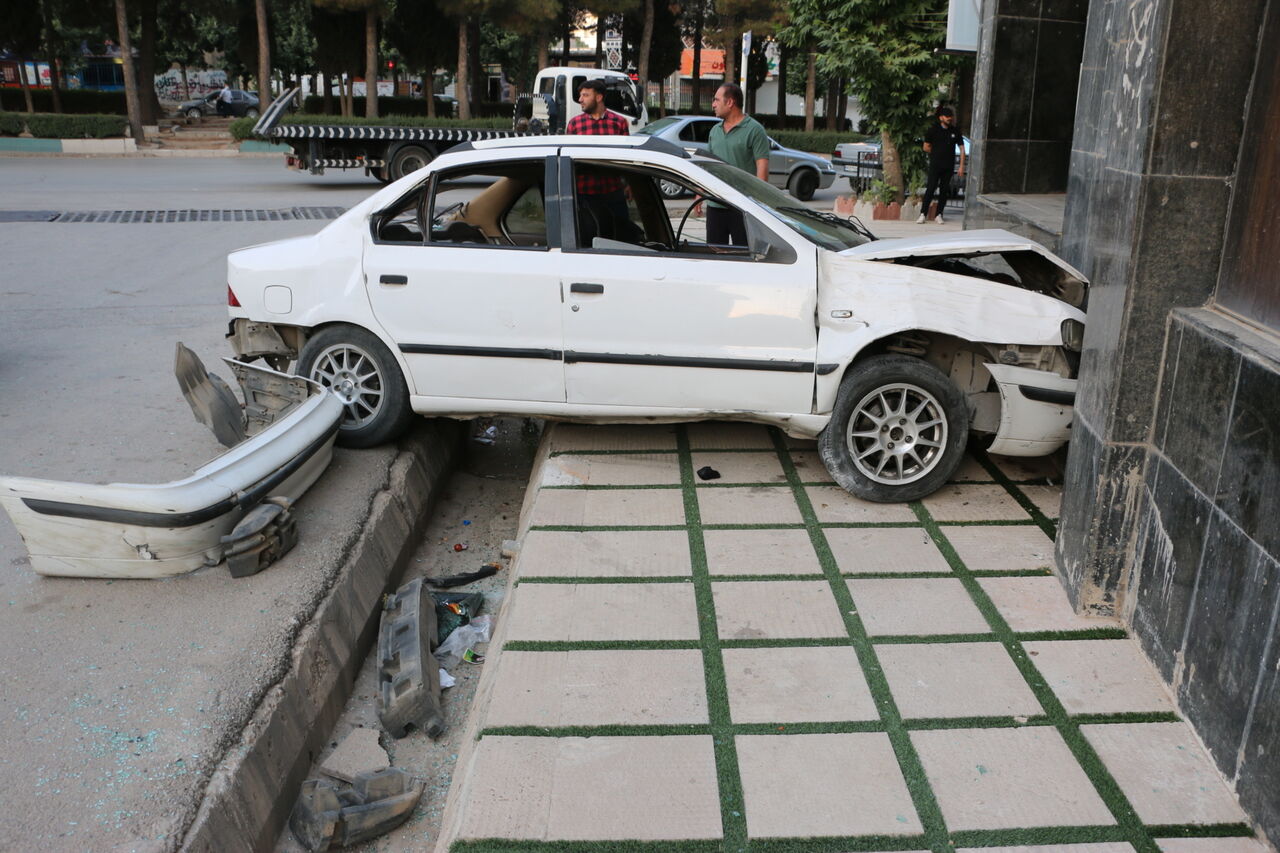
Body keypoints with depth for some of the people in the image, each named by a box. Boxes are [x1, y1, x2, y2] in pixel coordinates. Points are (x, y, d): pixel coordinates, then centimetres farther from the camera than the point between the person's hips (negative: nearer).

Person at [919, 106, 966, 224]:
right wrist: (937, 153, 8)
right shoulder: (934, 130, 0)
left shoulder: (955, 131, 6)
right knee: (930, 188, -8)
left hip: (948, 166, 3)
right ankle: (923, 214, -6)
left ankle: (939, 215, 11)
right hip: (935, 165, -3)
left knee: (944, 190, 4)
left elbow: (962, 149, 8)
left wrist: (961, 166, 1)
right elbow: (926, 147, 6)